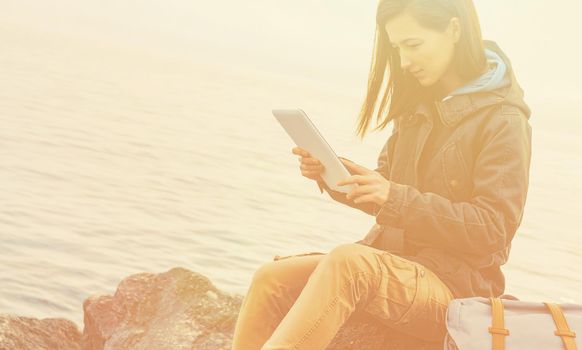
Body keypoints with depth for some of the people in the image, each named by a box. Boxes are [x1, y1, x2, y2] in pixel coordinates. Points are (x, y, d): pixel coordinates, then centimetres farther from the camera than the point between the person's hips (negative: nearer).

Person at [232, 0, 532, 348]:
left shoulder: (504, 121, -9)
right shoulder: (419, 104, 13)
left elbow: (490, 231, -15)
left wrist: (396, 198, -25)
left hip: (452, 284, -7)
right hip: (390, 261, 7)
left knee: (345, 262, -36)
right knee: (272, 279, -15)